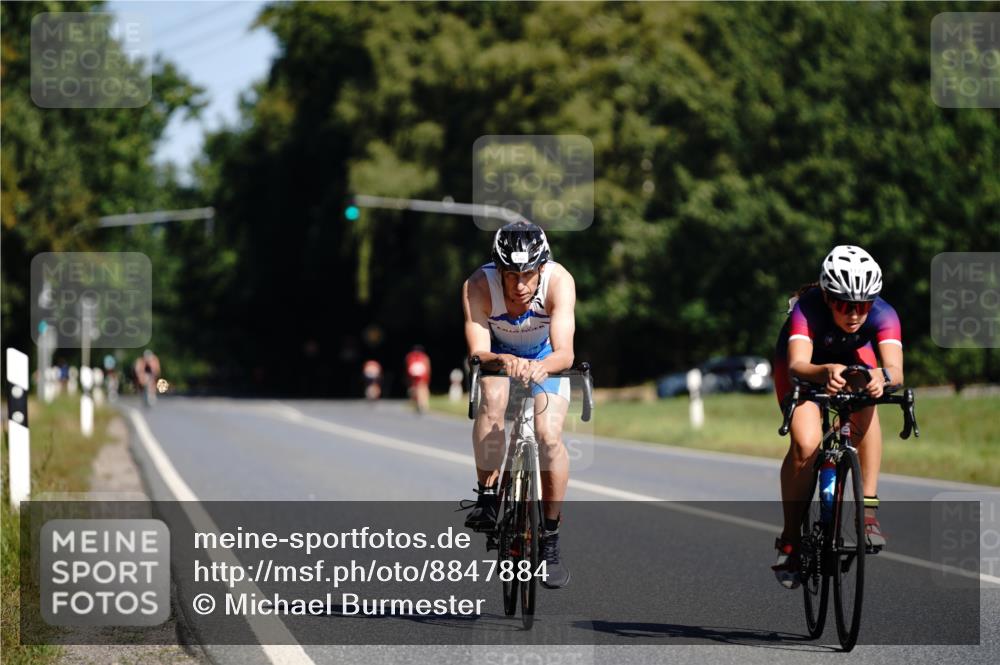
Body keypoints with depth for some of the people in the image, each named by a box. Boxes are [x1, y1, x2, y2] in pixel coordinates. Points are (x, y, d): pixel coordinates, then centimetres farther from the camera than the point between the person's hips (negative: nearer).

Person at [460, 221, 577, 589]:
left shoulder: (558, 281, -35)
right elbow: (477, 353, -38)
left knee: (549, 436, -19)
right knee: (492, 399, -33)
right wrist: (503, 361, -59)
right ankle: (487, 495, -16)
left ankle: (550, 538, -4)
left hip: (545, 357, 0)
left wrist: (544, 365, -65)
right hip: (499, 354, 0)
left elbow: (564, 353, -43)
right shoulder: (479, 286, -33)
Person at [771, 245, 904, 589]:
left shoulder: (882, 315, -34)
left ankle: (868, 507, -23)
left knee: (865, 407, -32)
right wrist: (825, 373, -75)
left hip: (854, 358, 2)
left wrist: (882, 376, -72)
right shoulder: (806, 311, -39)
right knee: (806, 444, -25)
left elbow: (896, 369, -48)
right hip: (806, 363, -2)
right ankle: (790, 538, -8)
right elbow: (797, 366, -53)